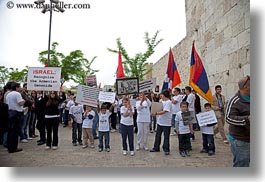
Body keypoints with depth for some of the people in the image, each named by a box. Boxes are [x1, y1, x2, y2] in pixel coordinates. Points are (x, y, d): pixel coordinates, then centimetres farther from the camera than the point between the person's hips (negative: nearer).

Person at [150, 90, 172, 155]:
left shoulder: (168, 102, -15)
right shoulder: (162, 101, 10)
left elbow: (164, 111, -25)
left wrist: (156, 113, -30)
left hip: (166, 123, -8)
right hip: (160, 121, 8)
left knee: (166, 137, 4)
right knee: (158, 135, 15)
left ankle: (166, 150, 17)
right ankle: (156, 148, 28)